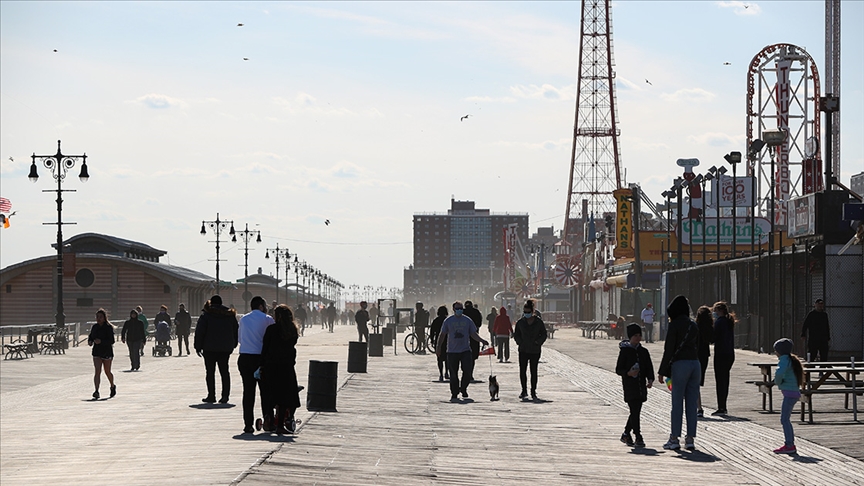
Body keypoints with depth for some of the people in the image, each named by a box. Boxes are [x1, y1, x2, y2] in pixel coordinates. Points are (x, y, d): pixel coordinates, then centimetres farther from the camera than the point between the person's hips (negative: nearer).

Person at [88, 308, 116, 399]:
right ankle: (96, 392, -19)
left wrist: (101, 341, -30)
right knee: (97, 371, -11)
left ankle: (113, 386, 40)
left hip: (107, 352, -4)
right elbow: (91, 336, 19)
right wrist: (90, 342, -4)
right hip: (97, 352, 4)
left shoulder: (109, 327, -11)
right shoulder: (95, 327, 6)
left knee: (107, 372, 12)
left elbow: (112, 341, -18)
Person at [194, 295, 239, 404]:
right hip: (225, 349, 4)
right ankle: (225, 396, 1)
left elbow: (199, 331, -7)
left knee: (210, 372, 2)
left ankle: (211, 396, 0)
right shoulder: (230, 315, 7)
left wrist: (198, 346, -1)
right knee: (224, 371, 6)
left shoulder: (206, 315, -5)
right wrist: (233, 345, 19)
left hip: (210, 348, -4)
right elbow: (236, 330, 13)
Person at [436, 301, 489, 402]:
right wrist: (439, 346, 2)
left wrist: (481, 340, -5)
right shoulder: (448, 321, 4)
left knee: (468, 371, -10)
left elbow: (473, 334, 10)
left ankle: (463, 389, 15)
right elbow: (442, 335, 9)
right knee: (453, 374, 0)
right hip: (452, 351, -1)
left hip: (465, 350, 1)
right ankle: (454, 395, 9)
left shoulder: (467, 320, 6)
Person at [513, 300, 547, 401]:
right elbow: (516, 335, 12)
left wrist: (538, 342, -8)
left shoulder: (538, 322, 0)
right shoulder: (520, 322, 4)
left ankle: (533, 392, 9)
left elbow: (544, 335, 6)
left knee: (534, 371, 2)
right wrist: (520, 342, -4)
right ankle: (524, 391, 11)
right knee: (522, 371, -1)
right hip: (523, 350, 1)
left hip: (535, 351, -1)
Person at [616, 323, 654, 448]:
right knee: (634, 411, -10)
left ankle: (626, 434, 27)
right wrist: (628, 373, -22)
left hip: (641, 386, 5)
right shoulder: (625, 351, -3)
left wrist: (650, 380, -7)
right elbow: (618, 370, -3)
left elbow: (649, 368, 11)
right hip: (630, 386, -5)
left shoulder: (644, 352, 11)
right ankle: (638, 438, -9)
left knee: (636, 412, 11)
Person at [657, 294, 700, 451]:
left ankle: (674, 439, -1)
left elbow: (669, 349, -8)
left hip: (680, 364, -6)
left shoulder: (674, 325, -6)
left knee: (677, 403, -2)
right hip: (695, 363, 6)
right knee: (692, 403, 6)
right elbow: (697, 347, 16)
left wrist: (662, 371, -3)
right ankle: (690, 439, 7)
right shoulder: (694, 326, 13)